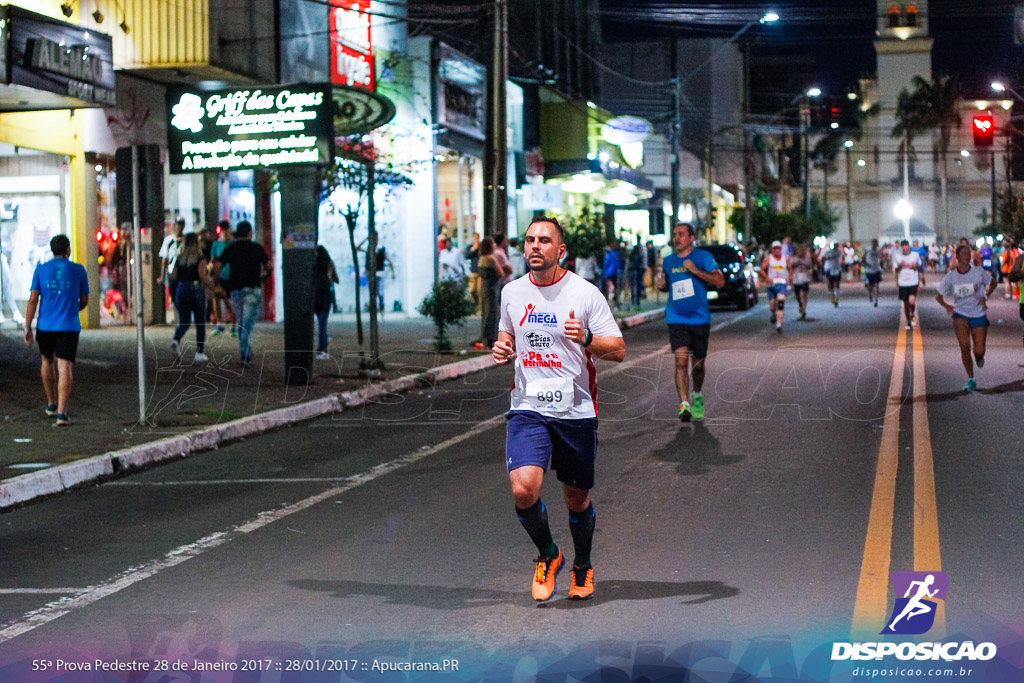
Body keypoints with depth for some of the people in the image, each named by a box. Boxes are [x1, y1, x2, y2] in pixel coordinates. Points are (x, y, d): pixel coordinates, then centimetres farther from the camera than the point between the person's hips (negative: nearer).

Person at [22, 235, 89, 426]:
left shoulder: (41, 270, 2)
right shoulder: (78, 270, 1)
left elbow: (33, 299, -4)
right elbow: (84, 300, 8)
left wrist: (27, 327, -2)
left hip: (45, 326, 2)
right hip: (69, 327, -2)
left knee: (47, 361, 25)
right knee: (65, 368, -6)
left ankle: (51, 404, 35)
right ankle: (61, 413, -17)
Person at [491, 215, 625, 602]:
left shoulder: (585, 293, -6)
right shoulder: (511, 293, 5)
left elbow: (618, 351, -5)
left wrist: (587, 338, -24)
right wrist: (502, 347, 1)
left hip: (576, 411, -1)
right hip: (528, 410, 2)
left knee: (577, 499, 10)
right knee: (523, 490, -19)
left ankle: (583, 567, 38)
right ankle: (548, 556, 9)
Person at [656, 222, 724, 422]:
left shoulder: (703, 256, -2)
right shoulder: (668, 261, 10)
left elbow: (720, 281, -10)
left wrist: (695, 270, -20)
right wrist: (660, 285, 1)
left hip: (700, 318, -1)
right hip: (676, 319, 1)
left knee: (697, 364, 11)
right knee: (681, 361, -17)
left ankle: (697, 397, 38)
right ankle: (684, 405, -21)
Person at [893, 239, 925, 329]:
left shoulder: (915, 255, 0)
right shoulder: (897, 256, 0)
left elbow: (920, 266, 14)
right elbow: (895, 269, 6)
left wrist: (915, 267, -7)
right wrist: (900, 266, -14)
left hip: (913, 282, -1)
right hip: (903, 283, 1)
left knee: (912, 301, -19)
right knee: (905, 303, 7)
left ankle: (913, 315, 12)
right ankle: (908, 322, 24)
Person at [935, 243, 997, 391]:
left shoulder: (978, 272, -6)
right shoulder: (951, 276, -4)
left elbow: (993, 283, 11)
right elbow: (939, 296, 5)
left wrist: (985, 297, -6)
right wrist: (947, 306, -14)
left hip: (978, 314, 0)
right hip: (960, 314, 0)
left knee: (979, 351, -2)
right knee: (965, 347, -16)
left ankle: (979, 356, 38)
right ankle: (971, 379, -2)